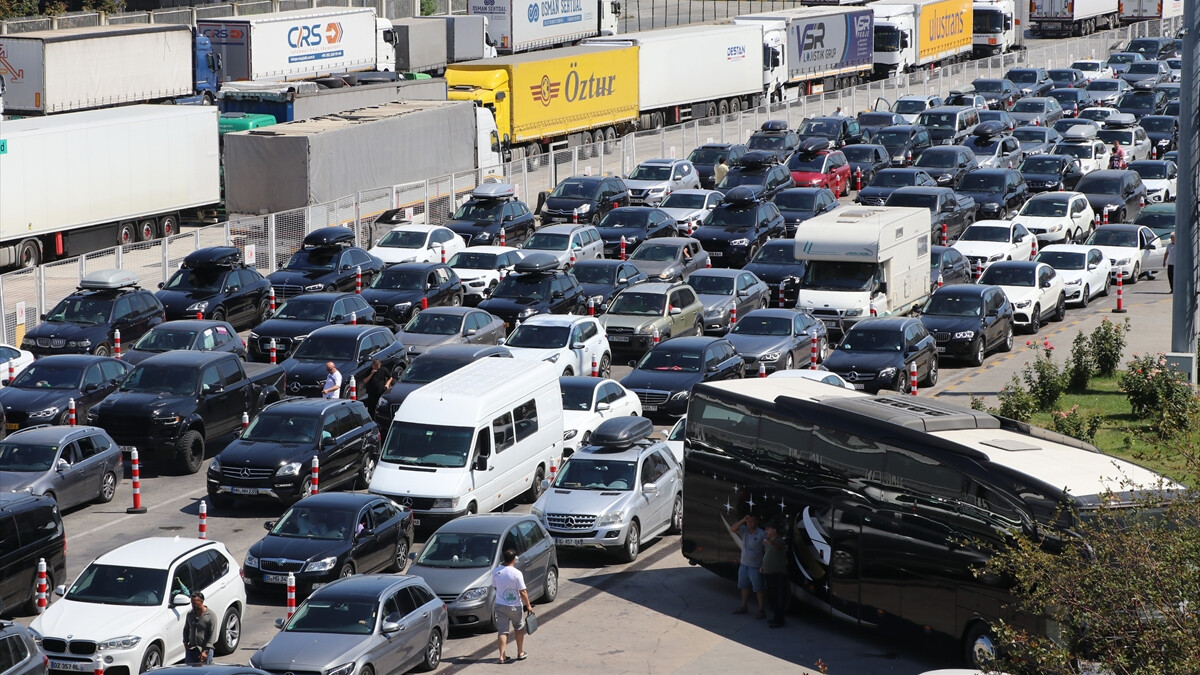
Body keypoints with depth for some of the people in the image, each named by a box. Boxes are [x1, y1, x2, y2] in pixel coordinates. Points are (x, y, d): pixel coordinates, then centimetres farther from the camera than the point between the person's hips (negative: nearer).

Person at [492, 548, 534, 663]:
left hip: (499, 605, 3)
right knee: (519, 628, 18)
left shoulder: (496, 572, -4)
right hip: (514, 606, -3)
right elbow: (523, 592, -16)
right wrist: (528, 605, -5)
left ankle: (502, 656, -2)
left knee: (502, 631, 5)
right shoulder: (517, 574, -19)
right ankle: (520, 653, 26)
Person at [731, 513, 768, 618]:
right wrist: (742, 521, -22)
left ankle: (762, 610, 0)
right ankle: (743, 607, 31)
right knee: (744, 586, 18)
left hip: (755, 567, -7)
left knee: (758, 589, -3)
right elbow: (733, 529, -10)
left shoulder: (762, 534, -15)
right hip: (744, 564, 7)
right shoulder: (744, 530, 3)